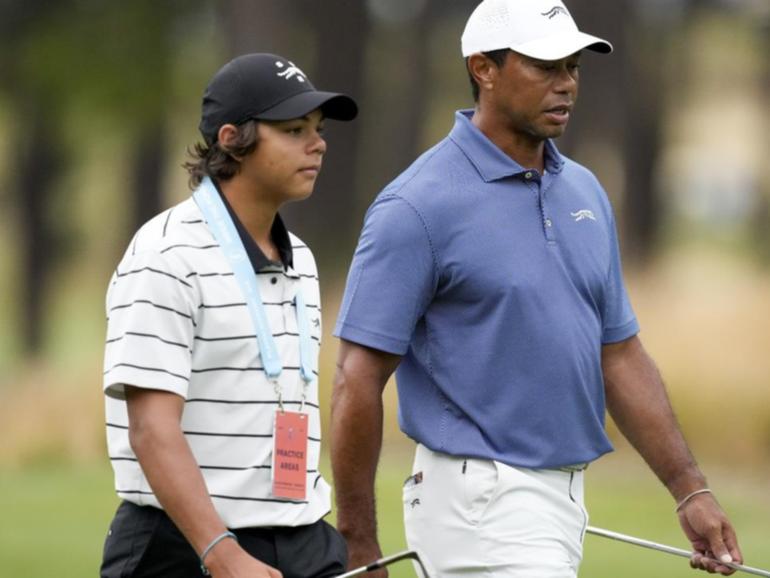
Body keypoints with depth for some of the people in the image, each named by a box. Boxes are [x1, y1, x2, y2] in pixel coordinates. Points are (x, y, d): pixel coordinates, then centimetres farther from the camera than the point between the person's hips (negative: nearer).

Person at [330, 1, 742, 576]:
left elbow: (620, 354, 16)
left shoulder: (584, 193, 11)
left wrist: (690, 490, 8)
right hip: (480, 504, -8)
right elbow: (359, 382, -12)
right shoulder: (420, 206, -12)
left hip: (564, 501, 8)